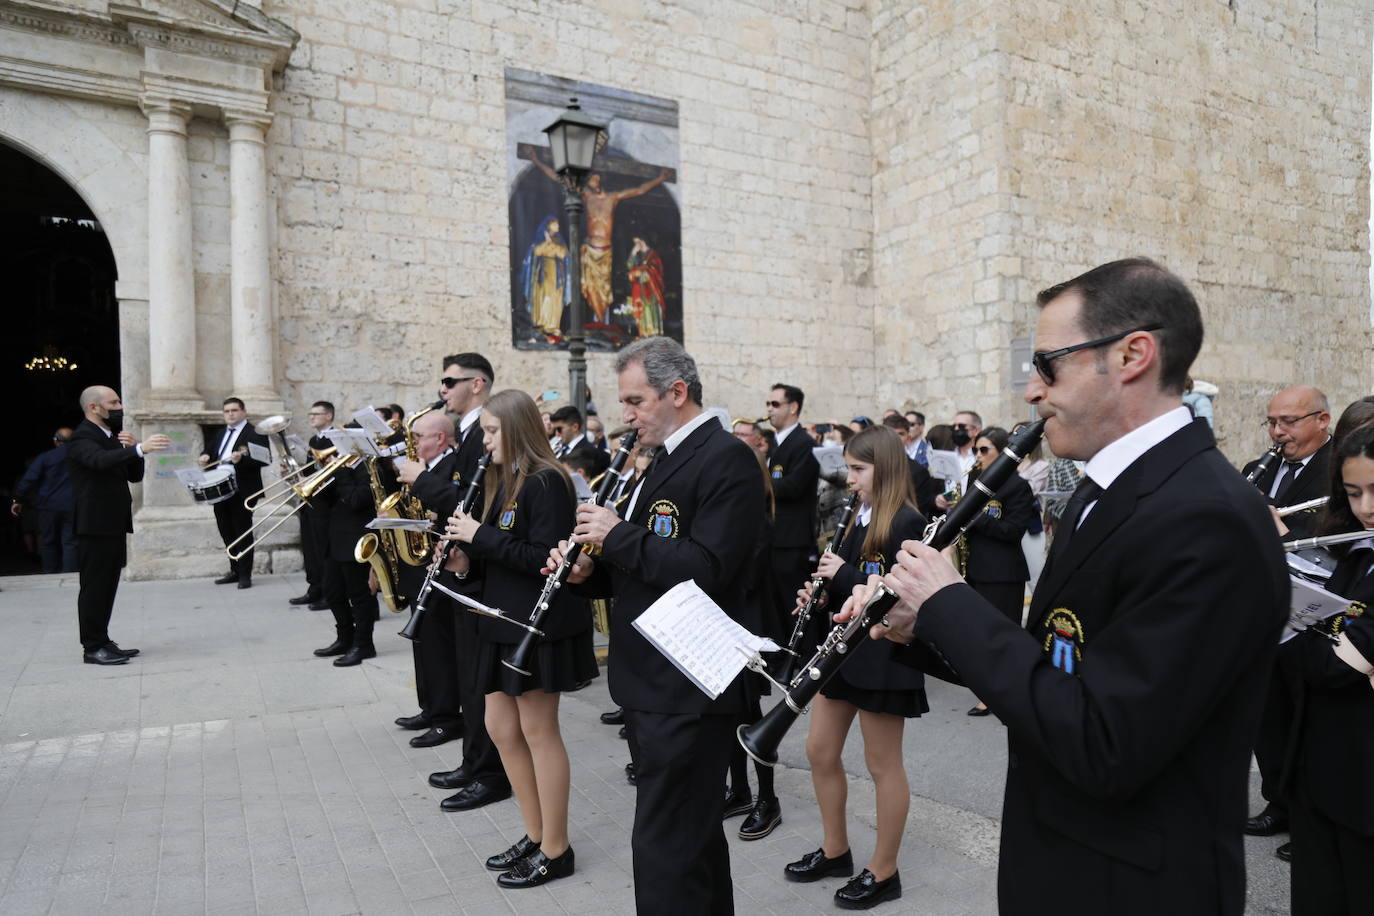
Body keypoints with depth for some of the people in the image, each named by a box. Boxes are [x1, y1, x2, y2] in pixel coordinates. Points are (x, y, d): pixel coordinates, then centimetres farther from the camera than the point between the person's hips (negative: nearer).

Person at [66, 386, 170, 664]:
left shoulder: (113, 438, 17)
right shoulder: (82, 438, -10)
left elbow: (134, 476, 13)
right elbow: (101, 460, -32)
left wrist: (132, 449, -4)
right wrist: (139, 448, -45)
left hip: (114, 525, 9)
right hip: (95, 525, -9)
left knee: (107, 586, 12)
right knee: (93, 586, -4)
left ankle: (103, 641, 19)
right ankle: (92, 648, 2)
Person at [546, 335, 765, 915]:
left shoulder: (726, 459, -14)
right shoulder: (668, 459, 16)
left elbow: (705, 568, -26)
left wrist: (618, 534, -18)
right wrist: (590, 568, 0)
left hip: (691, 691, -10)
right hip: (653, 684, 10)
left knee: (665, 847, -2)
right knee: (692, 834, 23)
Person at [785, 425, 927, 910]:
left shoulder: (908, 525, -16)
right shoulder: (862, 518, 10)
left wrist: (843, 573, -22)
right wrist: (822, 593, -3)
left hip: (882, 656, -9)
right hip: (843, 646, 9)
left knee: (883, 765, 6)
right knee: (820, 751, 14)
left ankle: (883, 872, 22)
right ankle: (834, 850, 32)